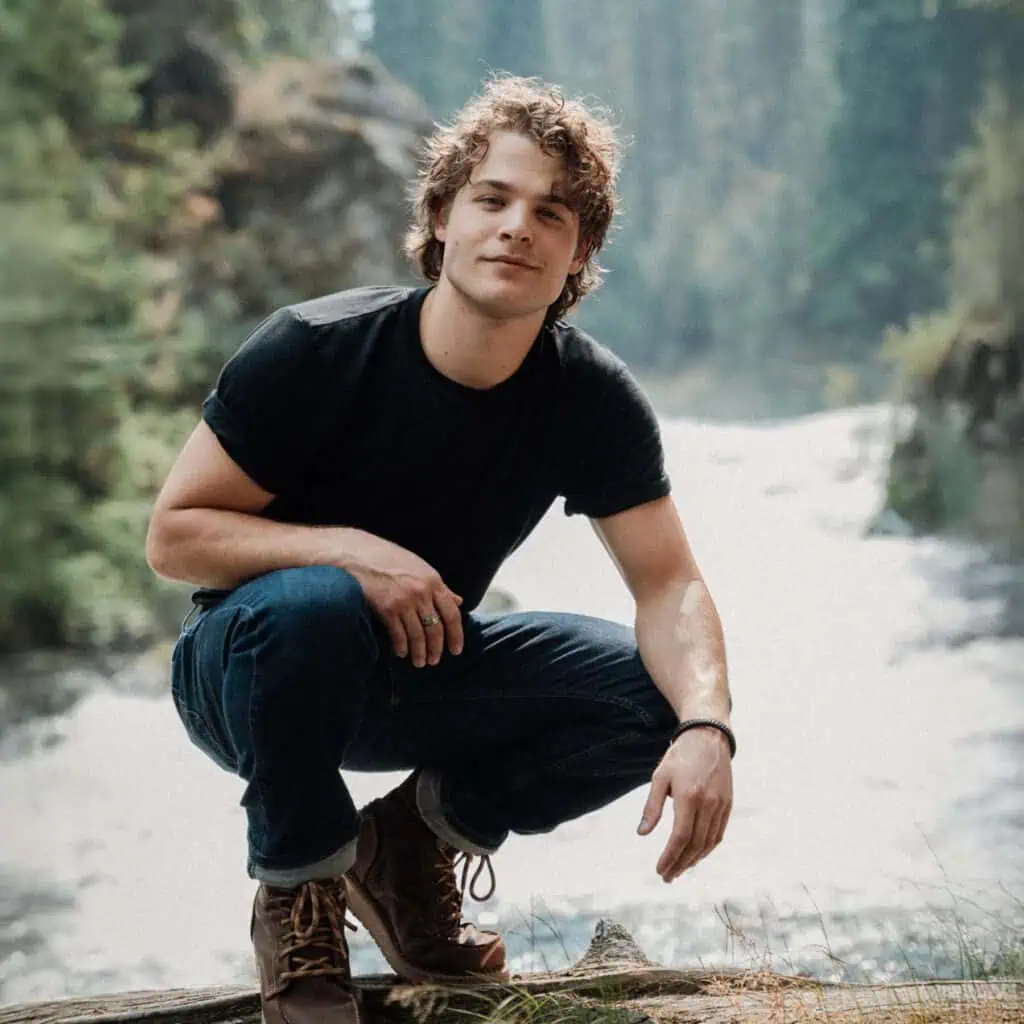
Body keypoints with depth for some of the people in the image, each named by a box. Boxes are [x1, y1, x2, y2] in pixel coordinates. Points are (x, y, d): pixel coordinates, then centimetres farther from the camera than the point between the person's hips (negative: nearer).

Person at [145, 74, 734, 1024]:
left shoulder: (593, 399, -11)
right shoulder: (314, 351, -22)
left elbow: (669, 586, -13)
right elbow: (174, 534, -18)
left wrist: (706, 728, -33)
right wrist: (350, 550, -34)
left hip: (422, 672, 4)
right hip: (248, 668, -4)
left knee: (657, 697, -16)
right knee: (309, 607, -39)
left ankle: (413, 842, 6)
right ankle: (297, 893, -13)